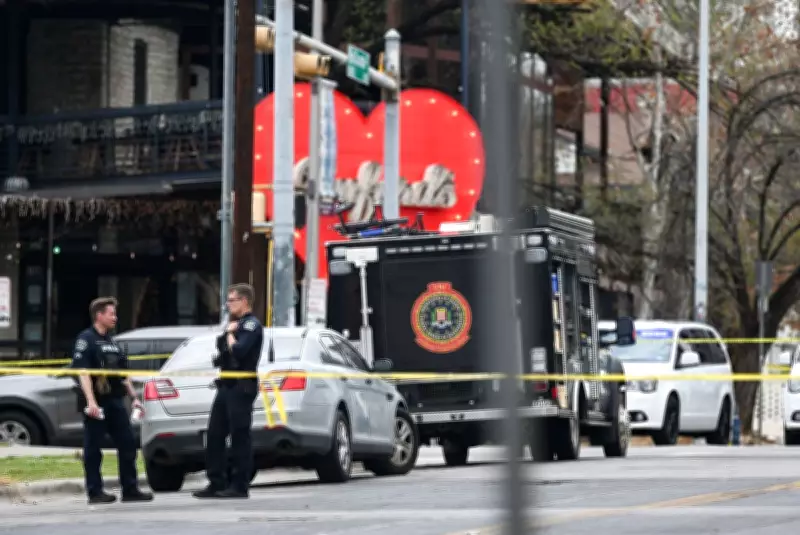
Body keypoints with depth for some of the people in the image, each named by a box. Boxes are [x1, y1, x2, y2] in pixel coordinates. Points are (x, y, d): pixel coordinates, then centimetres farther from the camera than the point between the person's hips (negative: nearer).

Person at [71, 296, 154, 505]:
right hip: (96, 404, -8)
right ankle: (95, 492, 2)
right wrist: (90, 401, -24)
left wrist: (134, 397, 18)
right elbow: (83, 372, -16)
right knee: (93, 448, -2)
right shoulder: (86, 339, -6)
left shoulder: (112, 342, 19)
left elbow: (123, 374, 24)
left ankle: (130, 489, 9)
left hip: (115, 401, 8)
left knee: (127, 444, 5)